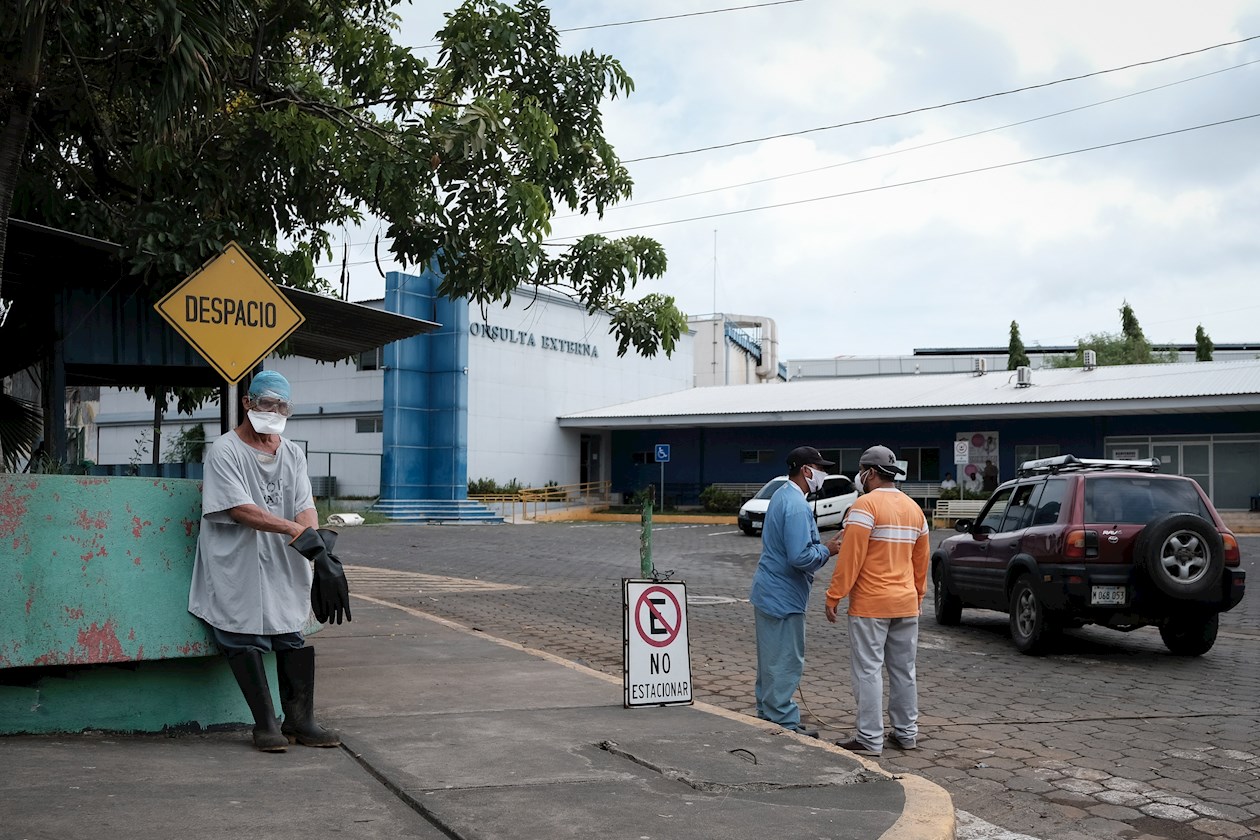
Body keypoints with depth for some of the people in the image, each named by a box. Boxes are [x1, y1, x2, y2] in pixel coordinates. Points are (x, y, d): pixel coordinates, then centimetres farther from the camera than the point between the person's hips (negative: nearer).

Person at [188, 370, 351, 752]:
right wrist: (295, 530, -23)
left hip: (284, 566, 5)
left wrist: (317, 546, -21)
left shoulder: (293, 454, 12)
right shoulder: (225, 451, -5)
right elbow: (240, 509, -17)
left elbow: (305, 507, 0)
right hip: (236, 569, -5)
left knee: (292, 639, 5)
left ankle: (300, 721, 13)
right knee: (244, 642, -3)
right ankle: (266, 724, 6)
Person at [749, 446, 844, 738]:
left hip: (769, 591, 10)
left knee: (771, 658, 18)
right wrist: (827, 550, -12)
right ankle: (784, 723, 3)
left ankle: (767, 714, 28)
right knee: (786, 662, -3)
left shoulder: (782, 496, 11)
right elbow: (800, 557, -28)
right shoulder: (796, 506, -22)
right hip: (784, 596, -10)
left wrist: (824, 544, 8)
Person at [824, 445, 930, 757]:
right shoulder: (913, 508, 12)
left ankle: (870, 739, -2)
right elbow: (921, 558, 18)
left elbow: (851, 556, -17)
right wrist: (918, 594, 28)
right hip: (907, 603, 8)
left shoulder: (865, 505, -12)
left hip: (870, 604, -7)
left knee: (868, 670, -3)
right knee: (903, 671, 14)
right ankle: (907, 733, 21)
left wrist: (834, 595, -12)